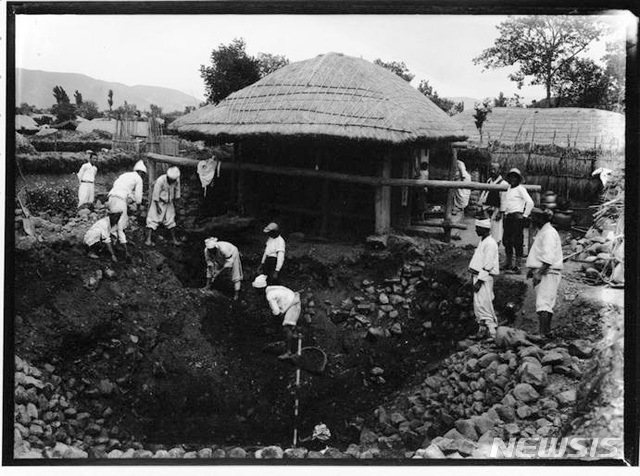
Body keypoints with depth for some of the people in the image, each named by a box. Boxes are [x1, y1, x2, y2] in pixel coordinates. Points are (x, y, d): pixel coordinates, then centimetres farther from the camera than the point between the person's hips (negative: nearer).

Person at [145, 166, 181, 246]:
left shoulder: (177, 180, -14)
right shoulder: (160, 180, -28)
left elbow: (177, 191, 5)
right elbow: (156, 194, -21)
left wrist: (175, 201, 13)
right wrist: (157, 207, -17)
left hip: (169, 203, 5)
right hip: (158, 202, -5)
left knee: (170, 220, 7)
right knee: (153, 219, -9)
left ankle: (174, 239, 16)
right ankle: (148, 239, -13)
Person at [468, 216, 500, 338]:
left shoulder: (490, 244, -17)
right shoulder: (482, 241, 14)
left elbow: (488, 266, -20)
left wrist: (479, 281, -21)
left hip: (484, 278, -10)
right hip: (478, 275, 10)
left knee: (484, 304, -10)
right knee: (478, 304, 11)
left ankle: (492, 331, -6)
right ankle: (483, 327, 17)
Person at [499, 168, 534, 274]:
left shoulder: (520, 189, -8)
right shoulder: (508, 189, 15)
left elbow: (530, 202, -15)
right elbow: (504, 200, 31)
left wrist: (524, 215, -11)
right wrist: (502, 212, 21)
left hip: (517, 217, -8)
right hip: (508, 217, 8)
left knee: (517, 241, -7)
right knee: (506, 240, 12)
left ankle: (517, 267, -5)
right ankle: (508, 264, 25)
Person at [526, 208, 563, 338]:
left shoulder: (549, 233, -16)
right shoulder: (542, 232, 16)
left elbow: (548, 258, -24)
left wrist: (539, 273, -25)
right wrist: (532, 270, 20)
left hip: (548, 273, -10)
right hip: (542, 272, 10)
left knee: (543, 304, -17)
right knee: (547, 304, 15)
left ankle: (542, 333, -23)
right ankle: (547, 331, 23)